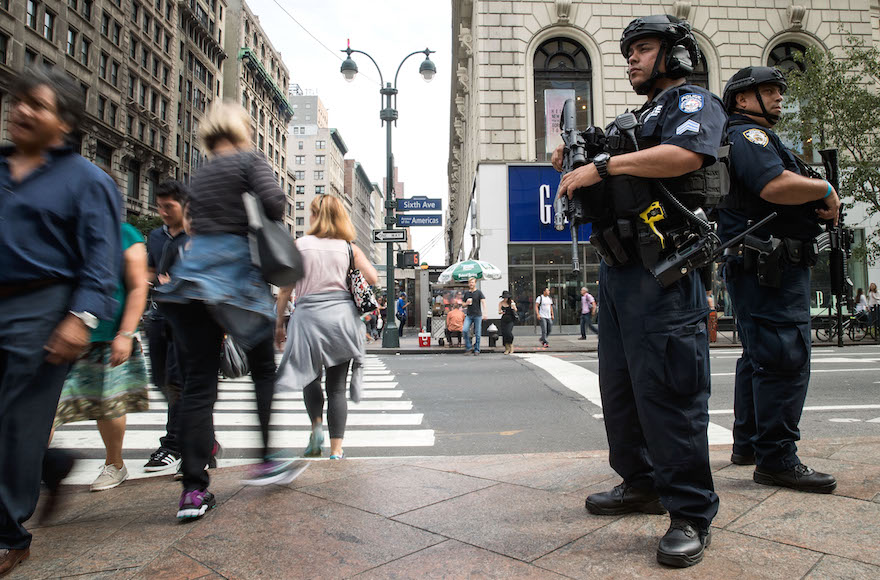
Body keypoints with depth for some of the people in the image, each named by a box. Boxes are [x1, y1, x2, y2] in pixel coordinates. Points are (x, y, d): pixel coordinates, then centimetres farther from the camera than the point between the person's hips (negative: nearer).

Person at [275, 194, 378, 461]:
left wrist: (278, 324, 10)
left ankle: (317, 425, 1)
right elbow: (372, 278, -4)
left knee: (309, 377, 20)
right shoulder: (349, 247, 5)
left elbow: (285, 290, 2)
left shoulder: (299, 245, 3)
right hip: (341, 315, 1)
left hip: (308, 316, -1)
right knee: (337, 386, 6)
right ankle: (336, 448, 6)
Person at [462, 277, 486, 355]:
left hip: (478, 315, -3)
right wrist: (467, 303, -2)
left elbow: (483, 302, -10)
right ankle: (468, 347, -1)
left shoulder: (479, 292, 1)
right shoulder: (466, 293, 12)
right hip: (469, 315, 3)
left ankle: (476, 350, 10)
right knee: (464, 330, -14)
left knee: (477, 333, 0)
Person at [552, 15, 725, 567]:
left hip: (662, 270, -9)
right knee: (620, 384, 12)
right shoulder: (635, 121, 28)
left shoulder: (693, 101, 3)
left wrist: (604, 164, -17)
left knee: (667, 388, -9)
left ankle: (692, 514, 2)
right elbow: (611, 190, 28)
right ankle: (643, 484, 26)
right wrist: (577, 167, 10)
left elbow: (686, 154, -20)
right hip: (618, 267, 9)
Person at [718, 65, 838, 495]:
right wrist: (825, 189, -8)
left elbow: (778, 194, 28)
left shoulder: (754, 137, 28)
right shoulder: (748, 134, -7)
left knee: (760, 357, 15)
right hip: (772, 265, -11)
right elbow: (776, 186, -24)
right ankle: (776, 458, -6)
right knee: (785, 360, -11)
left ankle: (747, 444, 24)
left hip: (760, 267, 11)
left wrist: (820, 203, 11)